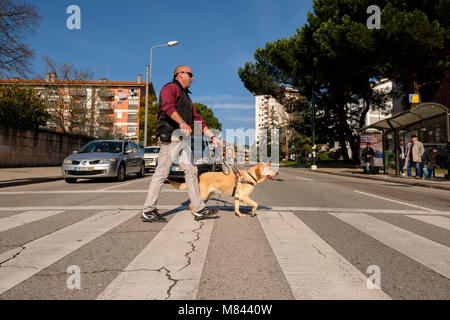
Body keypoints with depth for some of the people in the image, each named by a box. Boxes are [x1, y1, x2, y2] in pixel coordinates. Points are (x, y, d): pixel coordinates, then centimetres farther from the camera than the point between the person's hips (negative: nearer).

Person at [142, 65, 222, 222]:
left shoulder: (186, 96, 29)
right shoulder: (170, 87, 1)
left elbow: (197, 119, 27)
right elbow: (168, 106, -22)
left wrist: (212, 137, 22)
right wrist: (182, 122, -36)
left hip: (182, 138, 9)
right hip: (170, 136, -9)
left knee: (191, 171, 3)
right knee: (162, 173, -6)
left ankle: (199, 209, 6)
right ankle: (148, 211, 3)